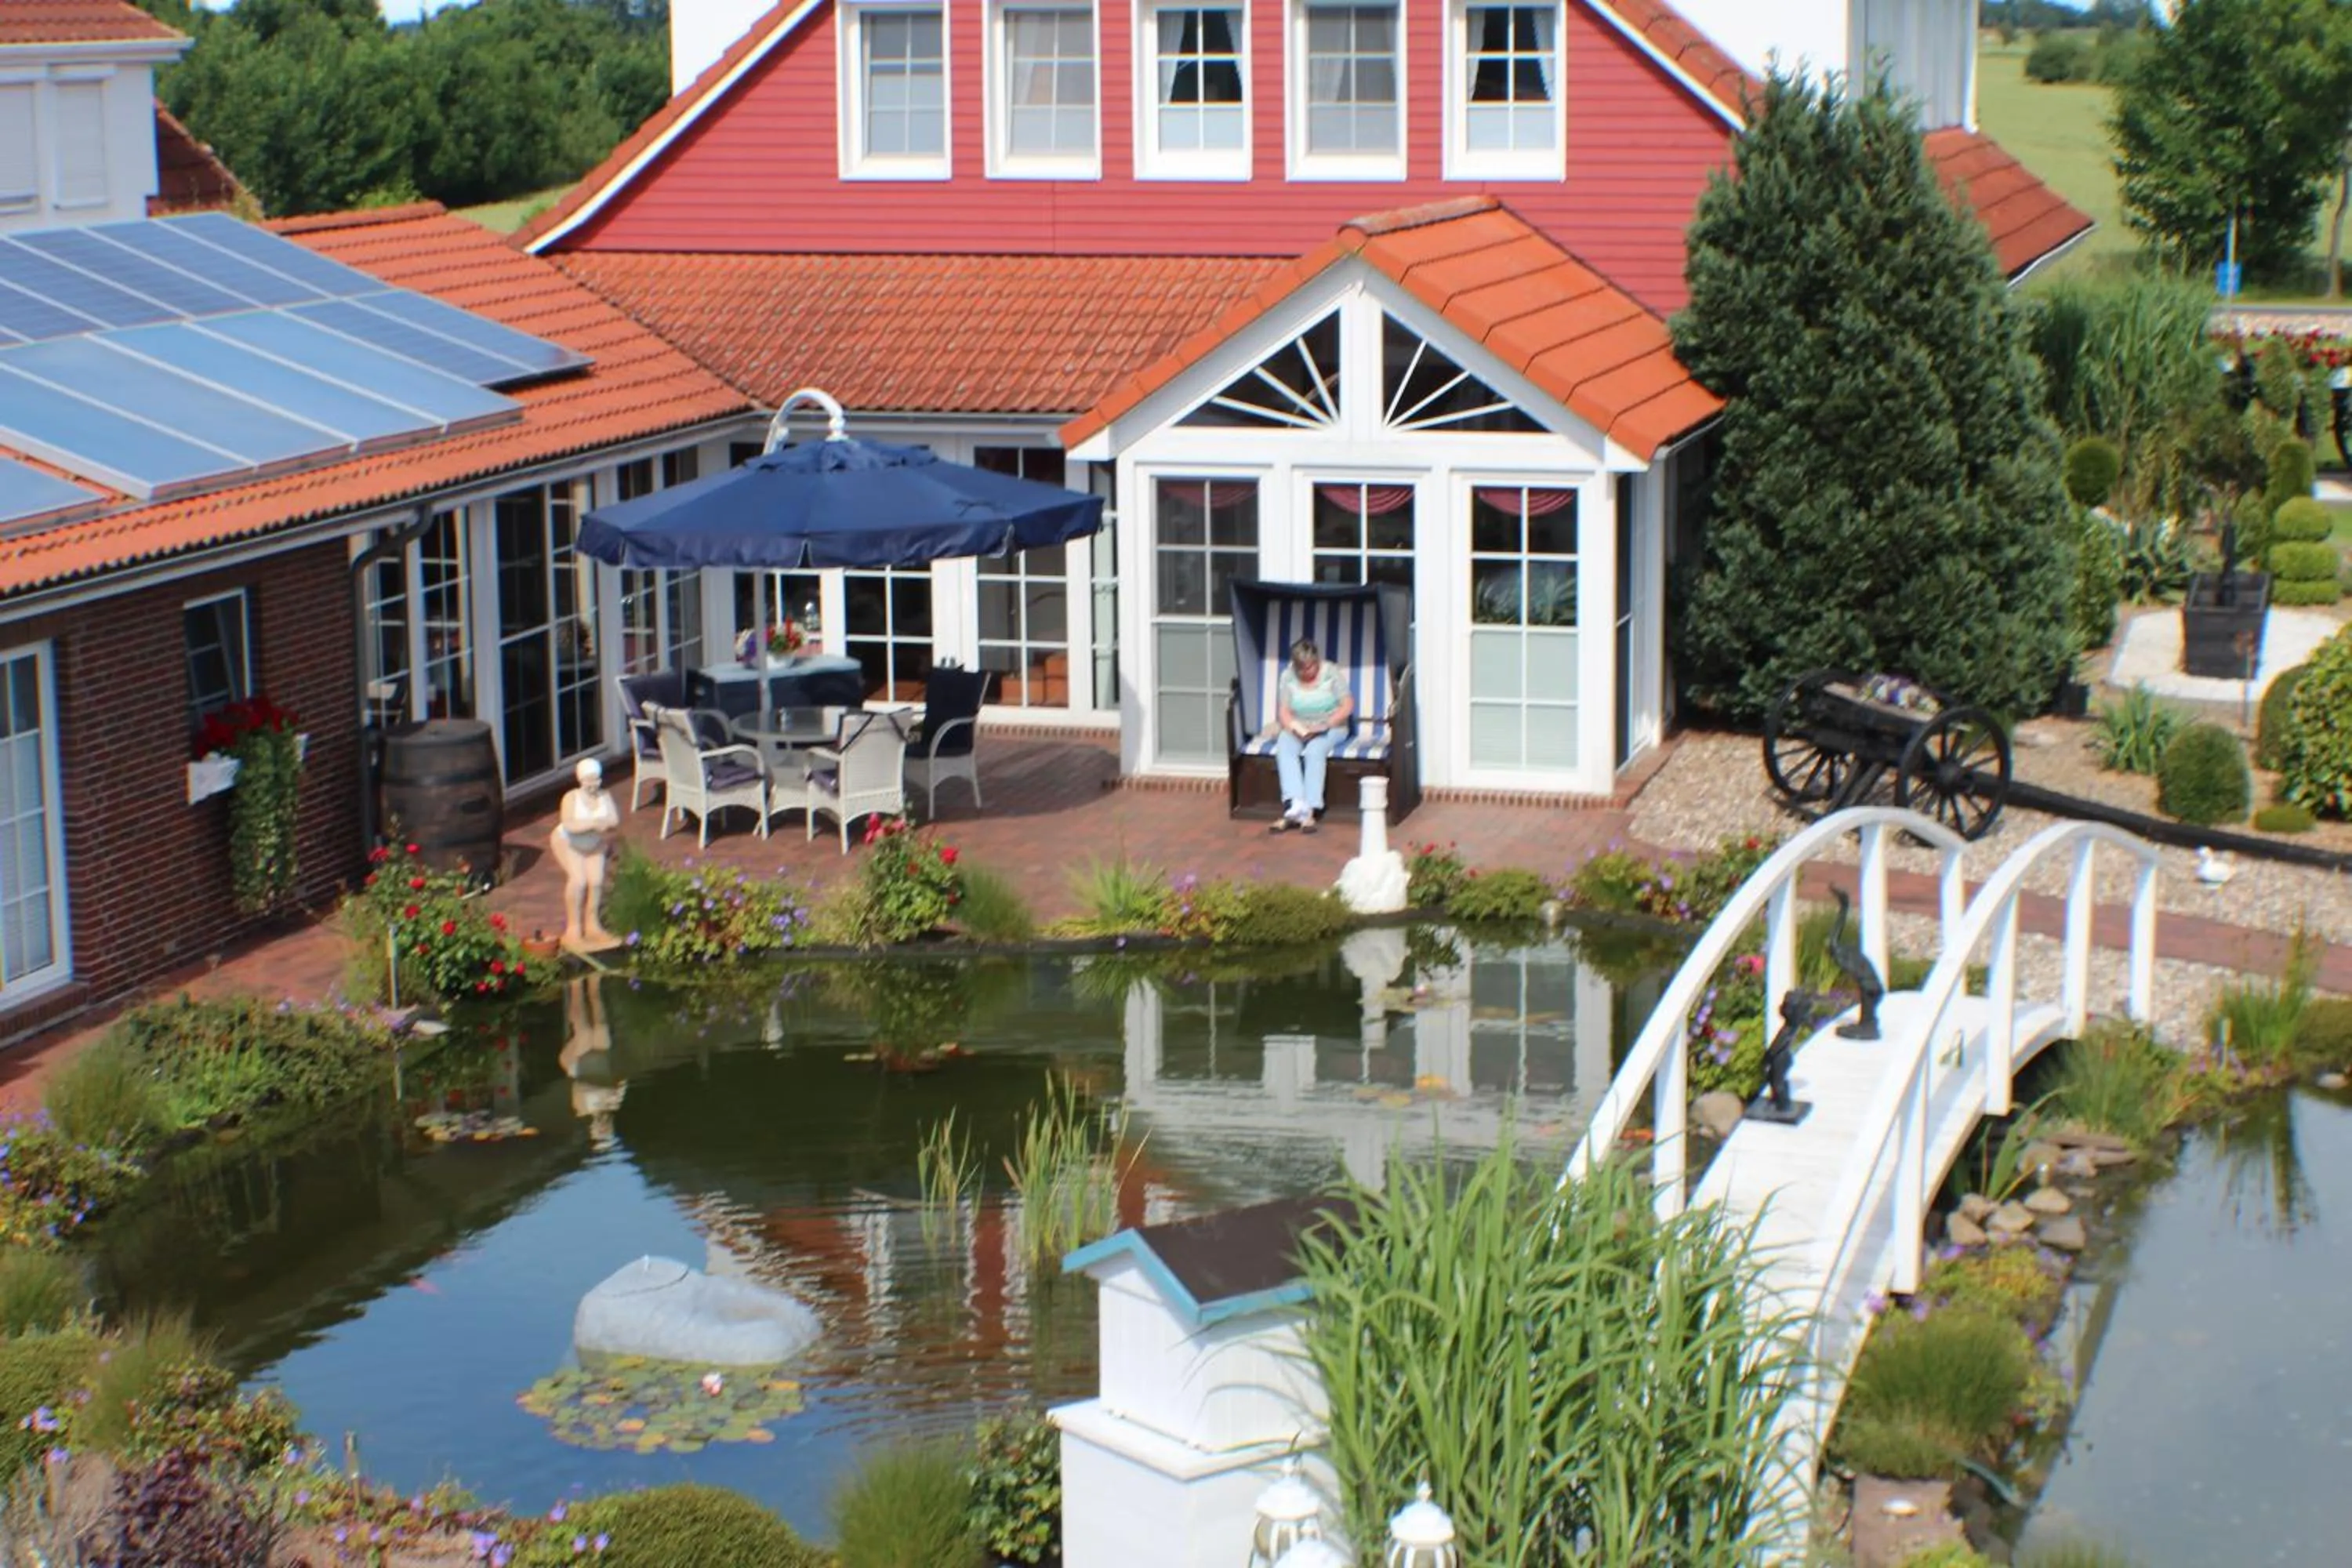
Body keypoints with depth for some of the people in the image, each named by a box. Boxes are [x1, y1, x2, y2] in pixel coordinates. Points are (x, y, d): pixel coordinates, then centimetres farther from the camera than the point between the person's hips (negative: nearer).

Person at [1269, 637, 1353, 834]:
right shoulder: (1288, 676, -1)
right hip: (1297, 728, 3)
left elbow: (1348, 706, -9)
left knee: (1315, 751, -35)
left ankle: (1309, 810, -40)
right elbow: (1284, 712, -4)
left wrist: (1324, 725, -20)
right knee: (1284, 748, -30)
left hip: (1330, 728, -3)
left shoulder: (1330, 673, -7)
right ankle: (1296, 804, -44)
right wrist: (1298, 729, -24)